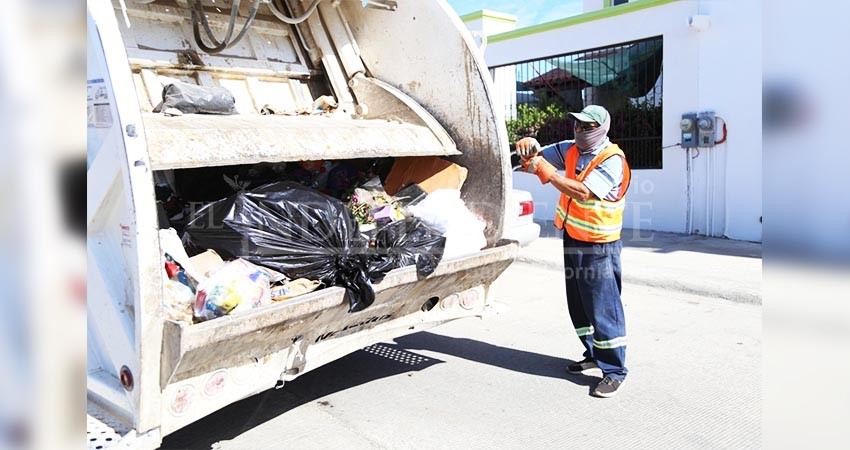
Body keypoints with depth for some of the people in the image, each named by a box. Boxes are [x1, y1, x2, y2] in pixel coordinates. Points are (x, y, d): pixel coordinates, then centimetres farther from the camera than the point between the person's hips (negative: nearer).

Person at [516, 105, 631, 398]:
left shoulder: (612, 160, -17)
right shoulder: (571, 150, 6)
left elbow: (582, 192, -28)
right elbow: (536, 156, 9)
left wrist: (547, 171, -26)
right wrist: (529, 145, -15)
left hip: (598, 246, -8)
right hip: (572, 239, 8)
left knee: (603, 307, -6)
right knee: (578, 305, 17)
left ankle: (614, 371, 4)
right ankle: (594, 355, 33)